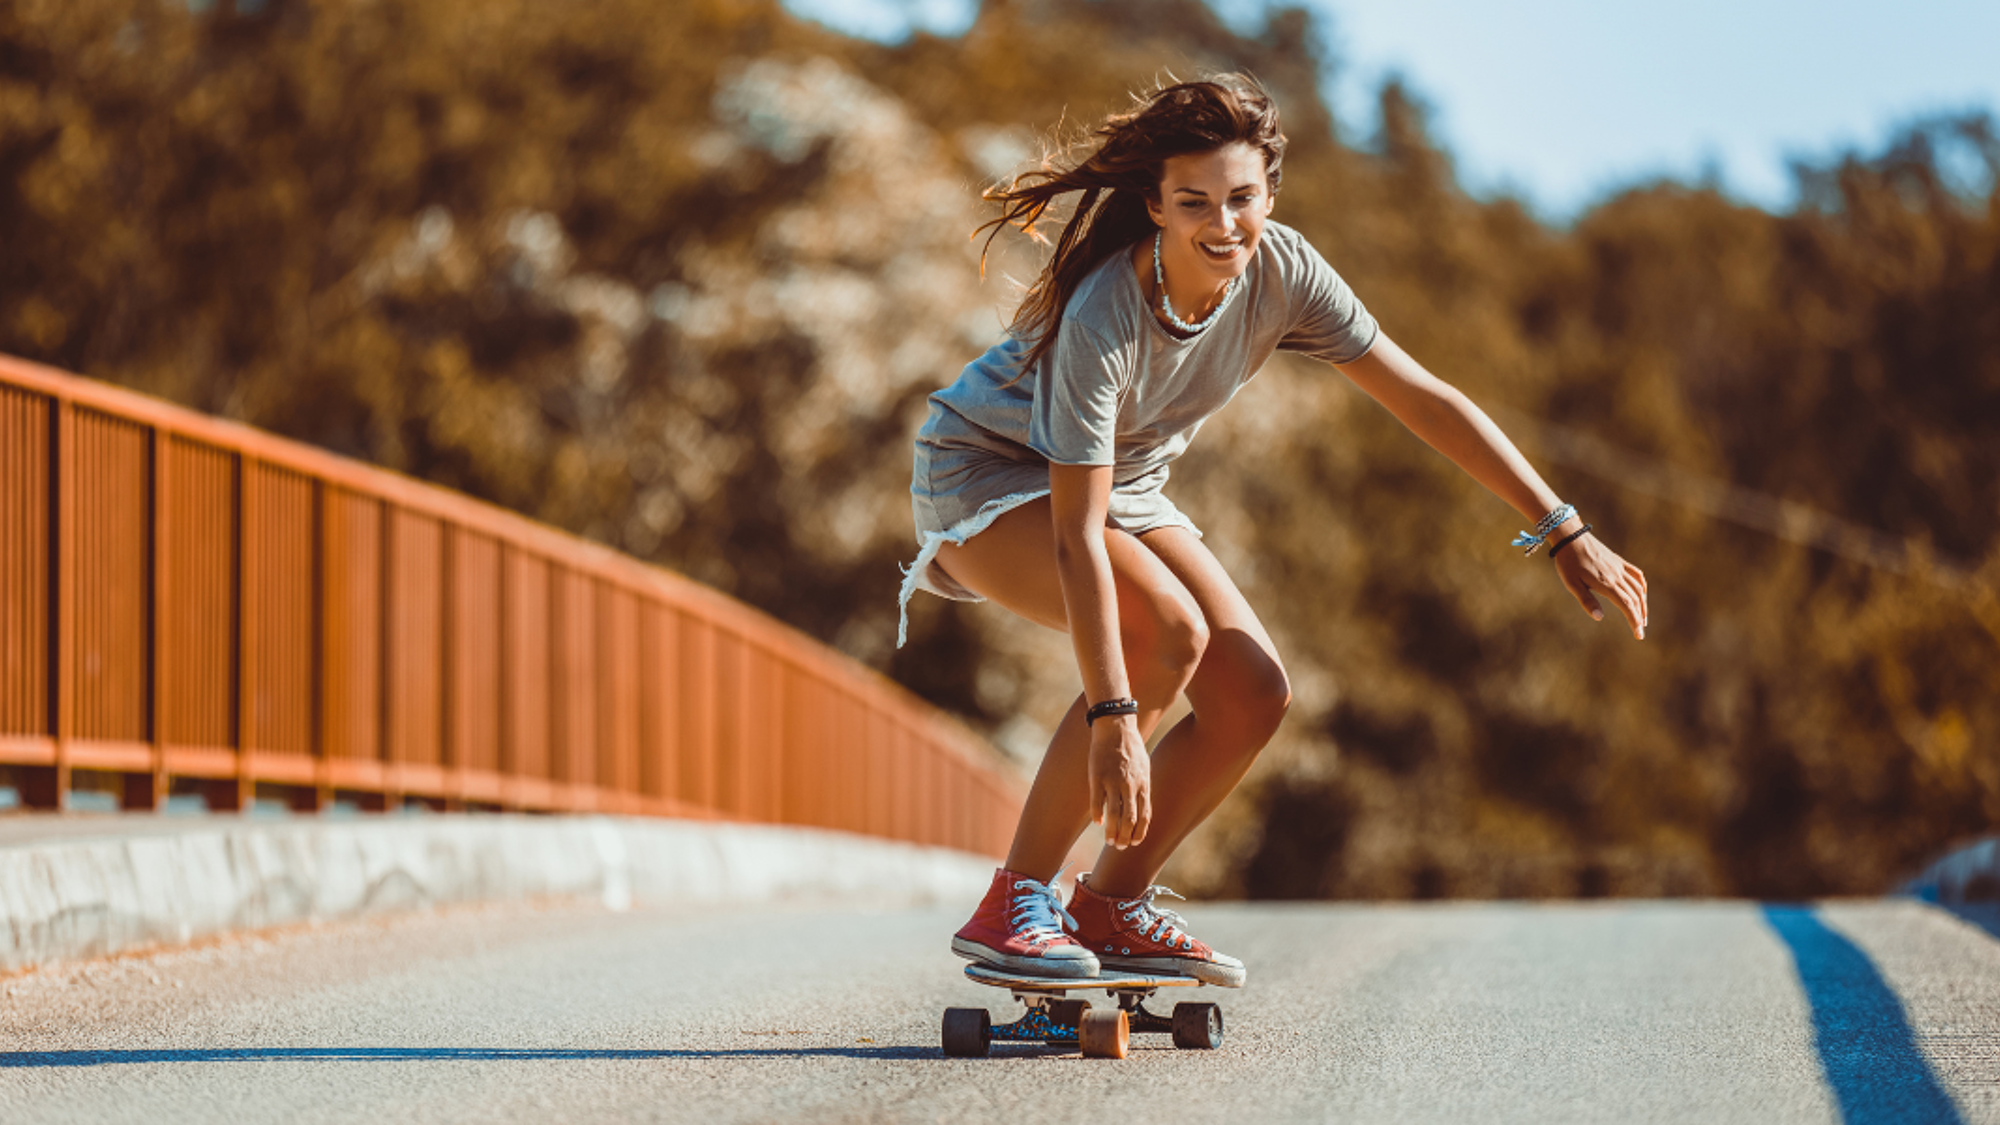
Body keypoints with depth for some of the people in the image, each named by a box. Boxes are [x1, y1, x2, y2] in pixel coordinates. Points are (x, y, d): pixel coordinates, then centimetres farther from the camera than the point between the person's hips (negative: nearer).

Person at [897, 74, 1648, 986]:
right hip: (986, 473, -7)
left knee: (1254, 695, -9)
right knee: (1166, 633, -31)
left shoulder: (1280, 271, -19)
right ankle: (1013, 907, -21)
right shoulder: (1102, 317, -36)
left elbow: (1422, 398, -11)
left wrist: (1566, 534, -11)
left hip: (1120, 484, 7)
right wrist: (1113, 721, -43)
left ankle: (1112, 907, 9)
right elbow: (1075, 539, -37)